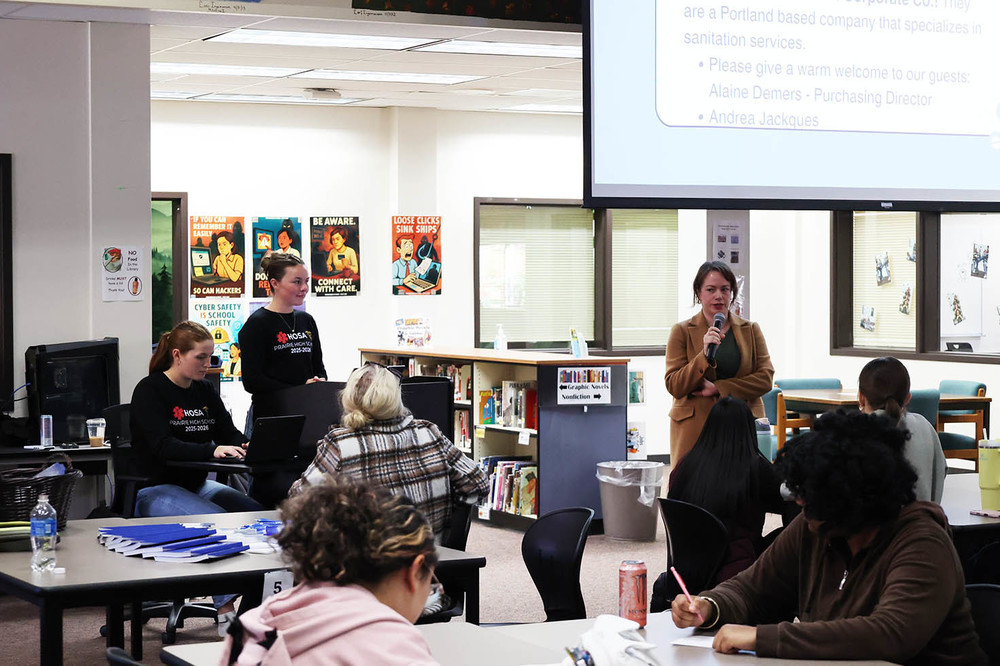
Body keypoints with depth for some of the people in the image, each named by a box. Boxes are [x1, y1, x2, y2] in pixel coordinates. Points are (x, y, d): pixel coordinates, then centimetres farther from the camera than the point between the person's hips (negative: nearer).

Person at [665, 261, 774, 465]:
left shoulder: (751, 330, 13)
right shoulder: (682, 332, 7)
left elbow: (766, 378, 3)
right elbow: (674, 387, 0)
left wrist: (718, 388, -7)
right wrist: (705, 356, -14)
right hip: (695, 428, -1)